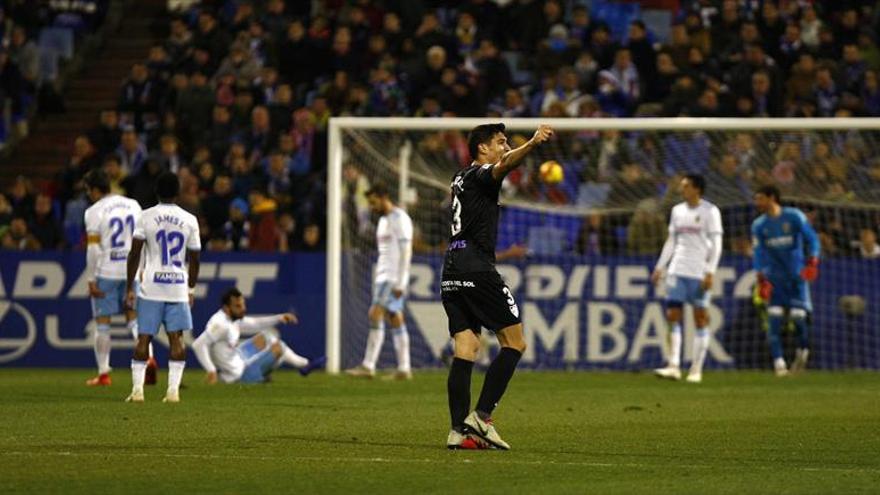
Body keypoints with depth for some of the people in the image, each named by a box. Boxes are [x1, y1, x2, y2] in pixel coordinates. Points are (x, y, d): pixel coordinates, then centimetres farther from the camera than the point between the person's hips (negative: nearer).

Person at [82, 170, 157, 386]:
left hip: (106, 271, -4)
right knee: (134, 318, 11)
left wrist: (91, 280, -8)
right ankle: (149, 358, -12)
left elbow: (93, 249, -12)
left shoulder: (94, 211, -8)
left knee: (102, 322, 6)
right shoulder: (133, 205, 8)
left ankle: (103, 373, 8)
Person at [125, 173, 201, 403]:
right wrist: (191, 288, 20)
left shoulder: (146, 217, -3)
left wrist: (129, 287, 2)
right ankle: (173, 389, -3)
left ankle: (137, 388, 0)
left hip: (151, 287, -1)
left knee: (144, 338, 4)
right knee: (176, 338, 3)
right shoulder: (189, 220, 2)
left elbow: (134, 254, -5)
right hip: (178, 286, 1)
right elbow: (194, 259, 8)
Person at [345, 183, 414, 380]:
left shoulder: (400, 219, -10)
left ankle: (368, 366, -19)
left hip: (394, 280, -9)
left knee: (376, 315, -16)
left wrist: (400, 283, -19)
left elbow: (406, 252, -15)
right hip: (383, 277, 9)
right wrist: (377, 280, 19)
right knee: (396, 321, 6)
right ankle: (404, 368, 6)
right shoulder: (383, 220, 19)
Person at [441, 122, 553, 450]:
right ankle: (482, 416, -12)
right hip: (477, 269, -9)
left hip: (452, 273, 9)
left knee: (466, 347, 2)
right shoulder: (480, 175, -4)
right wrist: (532, 144, -46)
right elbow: (504, 166, -28)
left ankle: (459, 430, -8)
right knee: (514, 342, -3)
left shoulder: (462, 178, 22)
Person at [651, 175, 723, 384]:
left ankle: (696, 370, 2)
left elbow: (716, 245, -6)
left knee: (700, 319, -1)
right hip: (677, 270, 5)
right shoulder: (677, 210, 13)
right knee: (673, 316, -5)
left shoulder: (710, 211, -4)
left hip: (699, 273, -5)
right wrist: (660, 267, 12)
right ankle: (674, 366, -6)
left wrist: (710, 273, -13)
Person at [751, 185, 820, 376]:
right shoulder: (759, 225, 4)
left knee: (799, 317, -4)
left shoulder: (795, 217, -3)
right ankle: (778, 362, -9)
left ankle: (802, 351, 23)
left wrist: (812, 262, -16)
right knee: (775, 320, -9)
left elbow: (812, 239, -3)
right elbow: (759, 253, 0)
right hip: (774, 278, 2)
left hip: (797, 275, -2)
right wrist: (761, 279, -11)